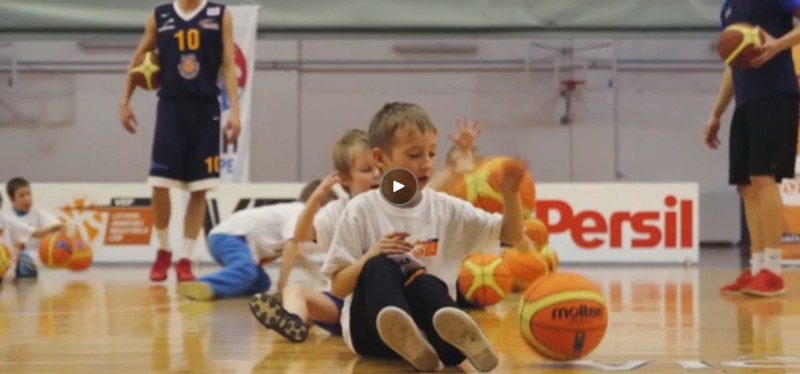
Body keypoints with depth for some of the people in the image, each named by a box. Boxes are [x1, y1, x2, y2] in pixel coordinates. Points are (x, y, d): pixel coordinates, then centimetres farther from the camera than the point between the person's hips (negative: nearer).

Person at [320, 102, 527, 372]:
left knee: (426, 284, -31)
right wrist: (372, 255, -16)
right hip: (373, 329, -2)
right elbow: (338, 288, 1)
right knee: (380, 267, -31)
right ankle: (408, 343, -62)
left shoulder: (446, 209, 11)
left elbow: (512, 235, 8)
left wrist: (511, 193, -10)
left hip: (430, 320, 2)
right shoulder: (362, 210, 2)